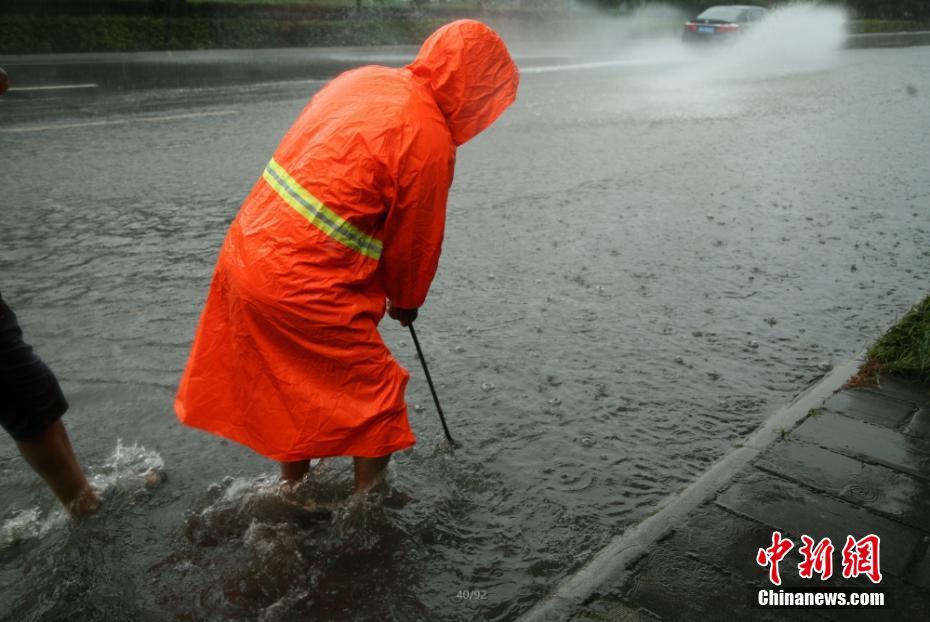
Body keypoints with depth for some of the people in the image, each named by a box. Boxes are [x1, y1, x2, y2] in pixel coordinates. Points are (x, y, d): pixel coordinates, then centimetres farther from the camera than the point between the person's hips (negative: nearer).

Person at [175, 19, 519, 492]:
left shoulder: (365, 78, 8)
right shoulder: (429, 137, -16)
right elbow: (415, 239, -5)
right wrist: (406, 301, 16)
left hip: (247, 251, 9)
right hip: (303, 287, -9)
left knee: (293, 391, 25)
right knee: (379, 399, 10)